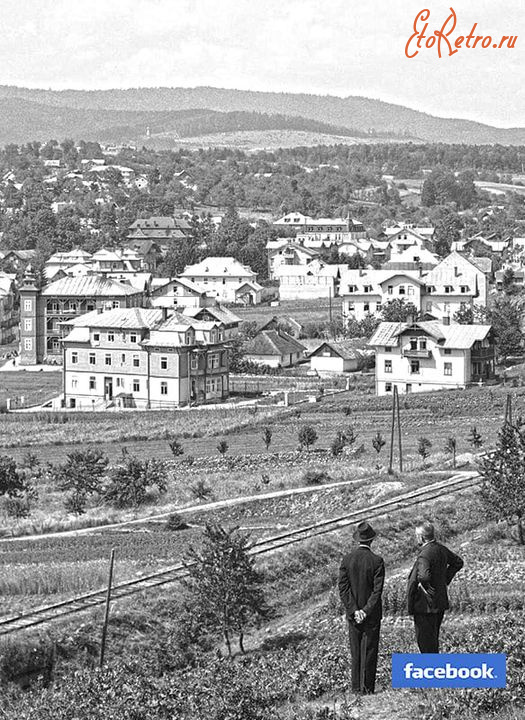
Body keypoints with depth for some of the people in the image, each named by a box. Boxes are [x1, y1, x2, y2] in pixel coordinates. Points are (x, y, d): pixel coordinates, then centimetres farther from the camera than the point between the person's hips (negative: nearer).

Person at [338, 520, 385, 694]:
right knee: (369, 652, 4)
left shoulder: (346, 560, -4)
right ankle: (367, 688, 5)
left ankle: (356, 687, 15)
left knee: (355, 652, 12)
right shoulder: (377, 561, -11)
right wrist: (366, 611, -13)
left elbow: (343, 589, -7)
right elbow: (378, 590, -15)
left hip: (353, 613, 3)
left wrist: (354, 611, -8)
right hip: (372, 614, -3)